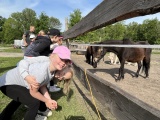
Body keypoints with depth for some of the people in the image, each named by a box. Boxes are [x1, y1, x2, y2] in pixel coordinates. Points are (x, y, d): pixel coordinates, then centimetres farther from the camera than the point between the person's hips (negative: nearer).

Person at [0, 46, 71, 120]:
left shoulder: (52, 68, -12)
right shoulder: (42, 70, -43)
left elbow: (42, 86, -2)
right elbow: (33, 92, -26)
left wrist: (50, 100, -9)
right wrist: (46, 101, -10)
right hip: (7, 84, -9)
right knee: (35, 102, -20)